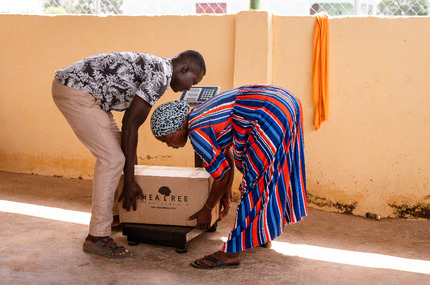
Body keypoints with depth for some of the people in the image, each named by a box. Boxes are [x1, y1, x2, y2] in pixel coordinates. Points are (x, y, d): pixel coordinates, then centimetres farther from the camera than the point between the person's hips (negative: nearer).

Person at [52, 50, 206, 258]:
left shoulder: (151, 68, 18)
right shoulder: (161, 76, -13)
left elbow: (129, 121, 23)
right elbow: (130, 126, -14)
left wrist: (131, 160, 30)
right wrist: (129, 181, -9)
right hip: (76, 93, -11)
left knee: (117, 146, 20)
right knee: (112, 159, -11)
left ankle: (110, 215, 32)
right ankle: (97, 237, -5)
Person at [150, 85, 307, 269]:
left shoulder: (197, 132, -12)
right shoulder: (200, 116, 16)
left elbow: (222, 174, -4)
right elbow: (224, 156, 27)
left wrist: (207, 210, 9)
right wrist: (226, 194, 33)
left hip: (272, 112, -10)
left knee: (254, 178, -7)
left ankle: (231, 253, -1)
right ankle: (263, 235, 37)